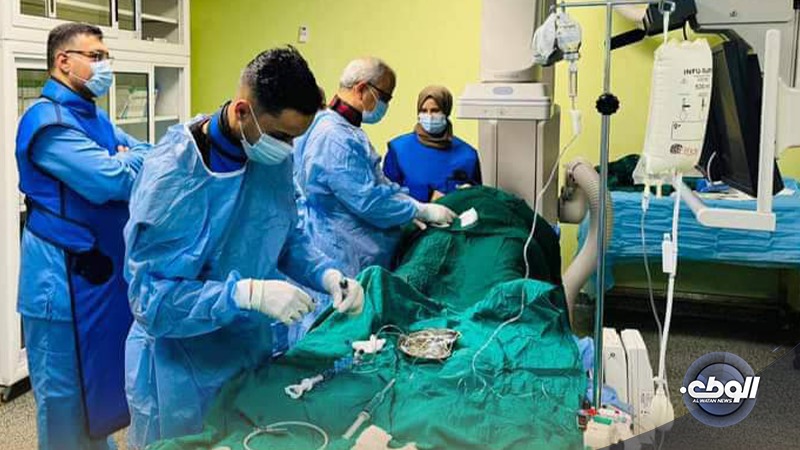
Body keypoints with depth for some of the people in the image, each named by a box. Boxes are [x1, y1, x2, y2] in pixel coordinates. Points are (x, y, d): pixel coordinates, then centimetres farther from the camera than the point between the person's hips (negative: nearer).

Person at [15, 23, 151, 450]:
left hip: (103, 267, 9)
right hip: (65, 278, -9)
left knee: (101, 379, 21)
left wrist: (128, 159, -11)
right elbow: (113, 180, -26)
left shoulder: (93, 117, 13)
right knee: (65, 393, 5)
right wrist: (131, 162, -6)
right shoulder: (48, 120, -18)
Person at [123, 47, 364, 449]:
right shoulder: (172, 174, -25)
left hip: (253, 349, 6)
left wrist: (327, 274, -12)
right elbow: (151, 298, -24)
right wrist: (248, 294, -34)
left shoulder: (274, 156, -6)